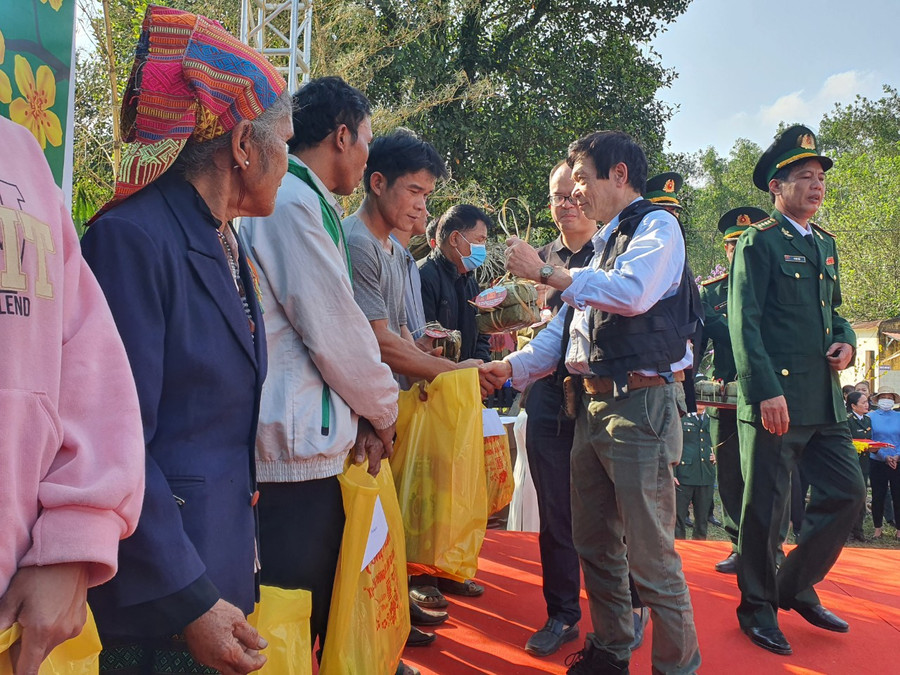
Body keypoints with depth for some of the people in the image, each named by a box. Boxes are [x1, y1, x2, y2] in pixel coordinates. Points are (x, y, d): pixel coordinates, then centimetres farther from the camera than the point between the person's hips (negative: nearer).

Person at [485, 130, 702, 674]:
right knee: (594, 542, 15)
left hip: (642, 403, -8)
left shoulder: (656, 226, -3)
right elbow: (563, 331, 18)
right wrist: (510, 368, 5)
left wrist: (544, 273, -17)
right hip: (592, 404, 9)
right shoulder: (602, 246, 21)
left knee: (649, 552, -4)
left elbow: (632, 292, -24)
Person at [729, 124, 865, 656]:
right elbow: (744, 322, -13)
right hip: (777, 400, -7)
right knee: (766, 507, 1)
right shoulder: (759, 242, -5)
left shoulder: (825, 244, 19)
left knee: (848, 493, 9)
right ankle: (758, 607, 18)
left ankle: (796, 586, 26)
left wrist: (846, 341, 5)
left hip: (825, 399, 8)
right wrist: (766, 391, -21)